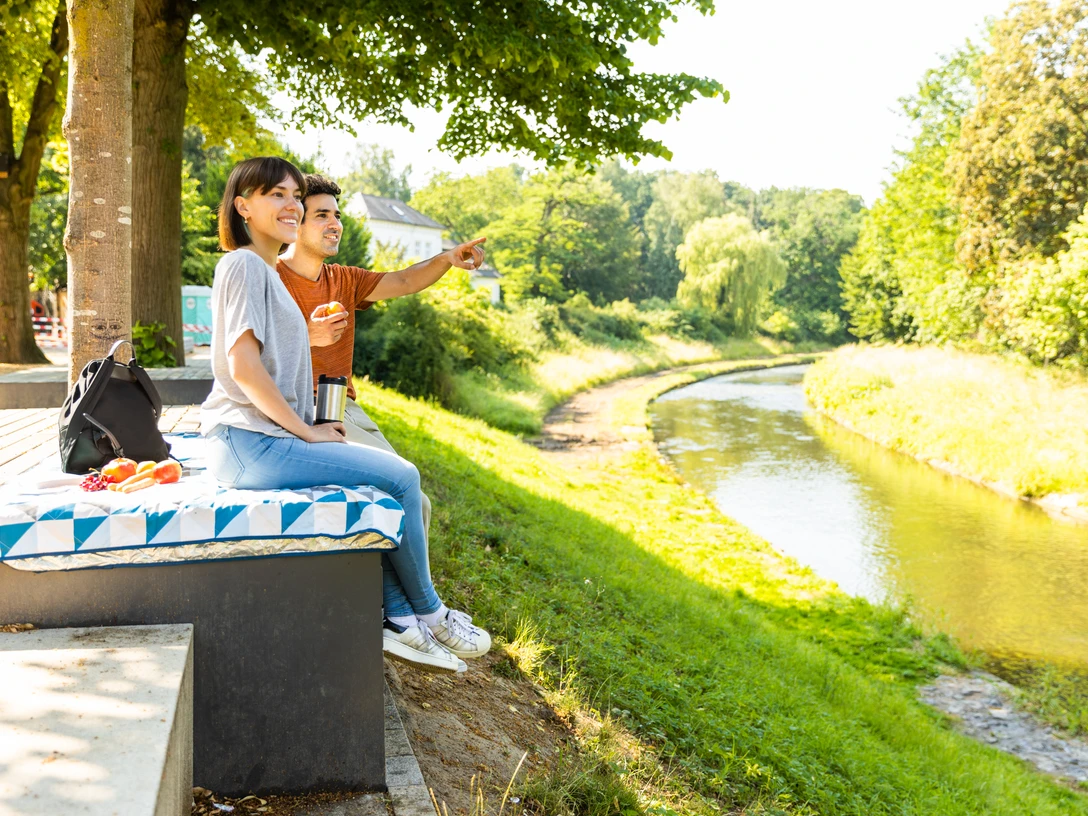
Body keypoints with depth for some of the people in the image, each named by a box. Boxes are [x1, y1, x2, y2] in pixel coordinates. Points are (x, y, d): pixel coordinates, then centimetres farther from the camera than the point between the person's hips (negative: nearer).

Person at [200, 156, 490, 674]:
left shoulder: (264, 270, 20)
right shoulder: (244, 264, -10)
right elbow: (244, 366, -20)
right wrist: (306, 431, -14)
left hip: (262, 440, 10)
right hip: (251, 443, -10)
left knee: (394, 477, 9)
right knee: (402, 477, -8)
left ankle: (399, 619, 7)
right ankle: (428, 614, 9)